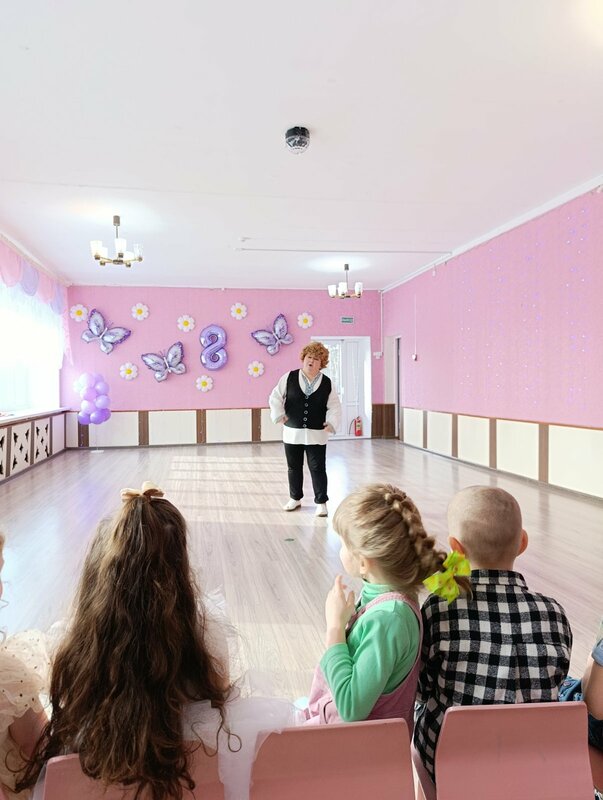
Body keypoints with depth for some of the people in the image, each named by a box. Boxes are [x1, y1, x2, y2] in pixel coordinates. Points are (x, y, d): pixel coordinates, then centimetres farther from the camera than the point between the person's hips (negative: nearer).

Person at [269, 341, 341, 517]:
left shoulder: (327, 383, 1)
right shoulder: (289, 377, -2)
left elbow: (335, 406, 4)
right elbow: (275, 397, 3)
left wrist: (332, 423, -9)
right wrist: (279, 415, -4)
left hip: (316, 434, -1)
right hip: (292, 432, 1)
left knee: (318, 468, 0)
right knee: (293, 467, 13)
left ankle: (321, 502, 11)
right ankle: (295, 498, 30)